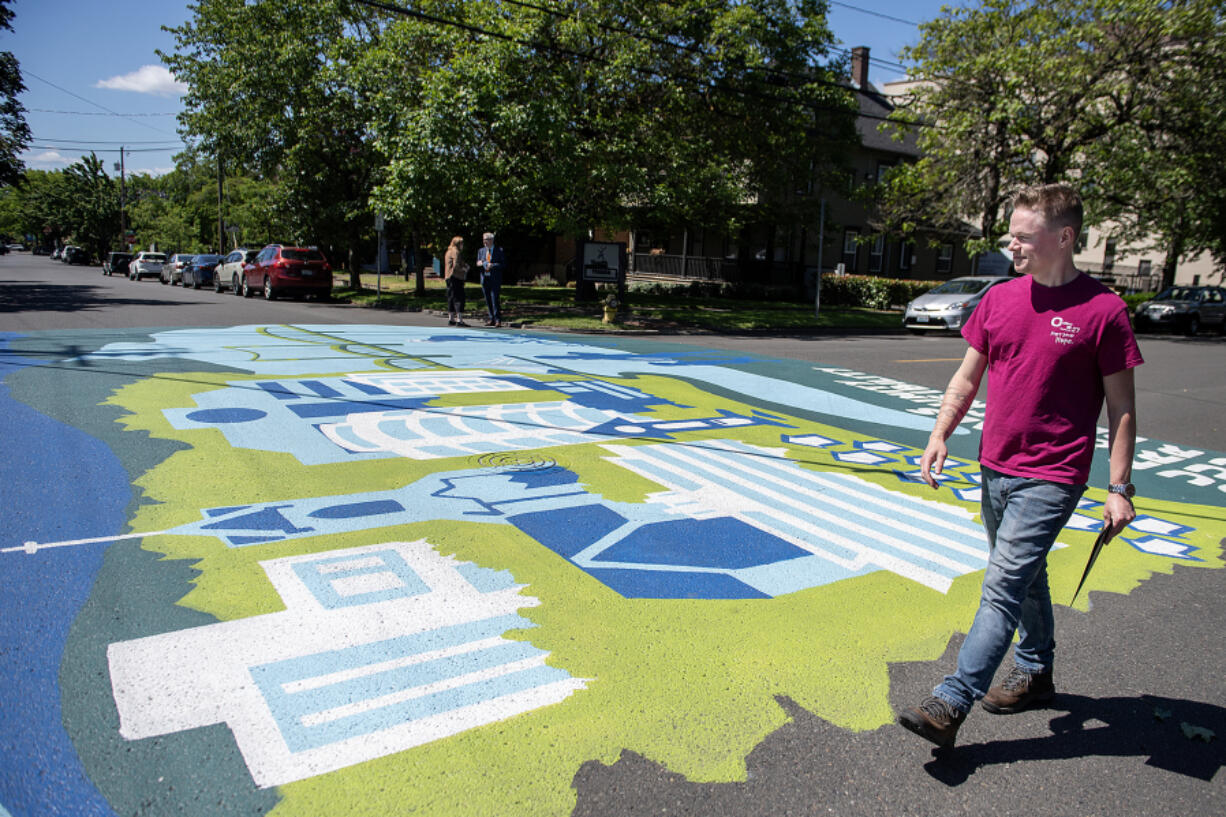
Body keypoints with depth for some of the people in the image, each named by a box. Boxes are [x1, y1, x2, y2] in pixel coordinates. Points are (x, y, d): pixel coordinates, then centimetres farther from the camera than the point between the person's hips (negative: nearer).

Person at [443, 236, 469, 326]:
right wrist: (464, 269, -4)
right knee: (459, 298, -11)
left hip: (449, 277, 10)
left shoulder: (449, 252, 19)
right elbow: (456, 266, -20)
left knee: (451, 298, 14)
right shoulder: (456, 252, -11)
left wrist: (464, 265, 16)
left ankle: (451, 319, 19)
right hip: (456, 277, -10)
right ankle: (459, 320, -17)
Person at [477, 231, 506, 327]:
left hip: (495, 279, -5)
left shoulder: (499, 251, 0)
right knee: (488, 300, 7)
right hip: (484, 279, 5)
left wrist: (493, 265, -17)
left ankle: (498, 320, -5)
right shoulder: (481, 251, 15)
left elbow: (504, 264, -4)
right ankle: (492, 319, 14)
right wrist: (479, 263, -4)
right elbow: (478, 263, 20)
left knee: (495, 299, -10)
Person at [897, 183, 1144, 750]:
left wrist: (1119, 487, -7)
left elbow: (1122, 407, -5)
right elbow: (966, 379, 10)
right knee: (1025, 578, 21)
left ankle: (951, 704, -5)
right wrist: (939, 436, -2)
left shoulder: (1103, 311, -10)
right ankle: (1035, 673, 39)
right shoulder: (999, 299, 5)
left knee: (1003, 587, -9)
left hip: (1051, 478, -6)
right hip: (994, 468, 6)